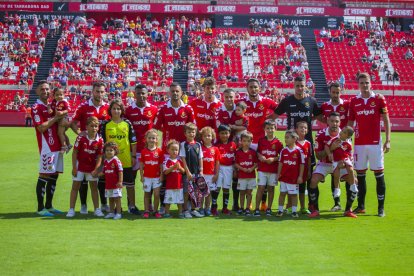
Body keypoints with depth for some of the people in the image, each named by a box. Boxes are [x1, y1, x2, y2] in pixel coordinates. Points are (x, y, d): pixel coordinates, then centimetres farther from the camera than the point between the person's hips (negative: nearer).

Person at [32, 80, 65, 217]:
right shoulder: (36, 108, -7)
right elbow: (41, 128, -17)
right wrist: (55, 117, -14)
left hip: (57, 146, 8)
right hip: (47, 148, -8)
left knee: (54, 176, 11)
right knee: (44, 176, -6)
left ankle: (49, 206, 19)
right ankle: (41, 208, -1)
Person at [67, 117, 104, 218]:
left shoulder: (100, 140, -11)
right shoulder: (81, 137, -16)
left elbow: (99, 156, -7)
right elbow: (75, 152, -11)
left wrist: (96, 169, -15)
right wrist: (74, 167, -12)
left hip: (92, 167, 2)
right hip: (80, 165, -2)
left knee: (94, 186, 8)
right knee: (75, 186, 2)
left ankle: (97, 209, 16)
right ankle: (71, 209, 7)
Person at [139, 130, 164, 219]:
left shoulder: (159, 151, -2)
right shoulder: (144, 151, -1)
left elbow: (161, 165, 2)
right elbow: (141, 165, 2)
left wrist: (161, 175, -3)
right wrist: (141, 176, -1)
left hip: (156, 177, 0)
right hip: (147, 177, 1)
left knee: (156, 194, -1)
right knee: (147, 194, 9)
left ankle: (156, 211, 11)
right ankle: (146, 211, 16)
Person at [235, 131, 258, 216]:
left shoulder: (253, 152, 1)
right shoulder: (238, 152, -1)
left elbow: (256, 163, 3)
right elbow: (235, 164, 0)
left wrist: (252, 168, -14)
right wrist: (242, 168, -14)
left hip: (251, 175, 1)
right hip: (241, 176, -1)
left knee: (249, 192, 5)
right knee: (242, 193, 7)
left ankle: (248, 208, 12)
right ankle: (241, 208, 17)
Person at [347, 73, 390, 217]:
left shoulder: (379, 99, 0)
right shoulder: (354, 101, 7)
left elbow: (386, 120, 1)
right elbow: (350, 123, 12)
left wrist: (388, 140, -6)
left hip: (375, 142, -3)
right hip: (359, 143, 3)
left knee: (379, 174, -1)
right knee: (360, 174, 7)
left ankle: (381, 208, 5)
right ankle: (361, 206, 18)